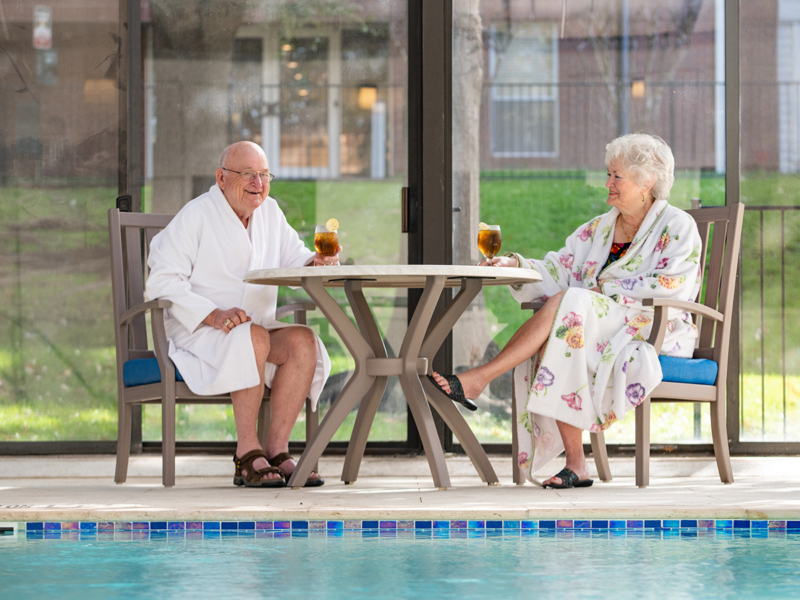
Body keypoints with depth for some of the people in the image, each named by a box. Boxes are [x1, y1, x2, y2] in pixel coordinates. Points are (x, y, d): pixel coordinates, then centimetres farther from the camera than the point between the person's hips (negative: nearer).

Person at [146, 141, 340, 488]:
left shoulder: (270, 212, 11)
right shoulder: (196, 216, -9)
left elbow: (294, 260, 7)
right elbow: (162, 282, -15)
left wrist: (317, 262, -18)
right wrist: (213, 315, -27)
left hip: (255, 326, 6)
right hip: (195, 330, -6)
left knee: (303, 341, -23)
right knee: (254, 339, -35)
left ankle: (277, 450, -24)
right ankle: (247, 456, -31)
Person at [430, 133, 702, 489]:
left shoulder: (677, 227, 0)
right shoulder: (599, 229, 20)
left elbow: (671, 287, -13)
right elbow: (558, 269, 10)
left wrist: (607, 288, -14)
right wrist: (514, 264, -9)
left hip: (655, 333, -6)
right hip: (604, 331, 6)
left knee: (567, 305, -30)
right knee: (552, 343, -28)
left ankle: (477, 380, -30)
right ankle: (575, 464, -30)